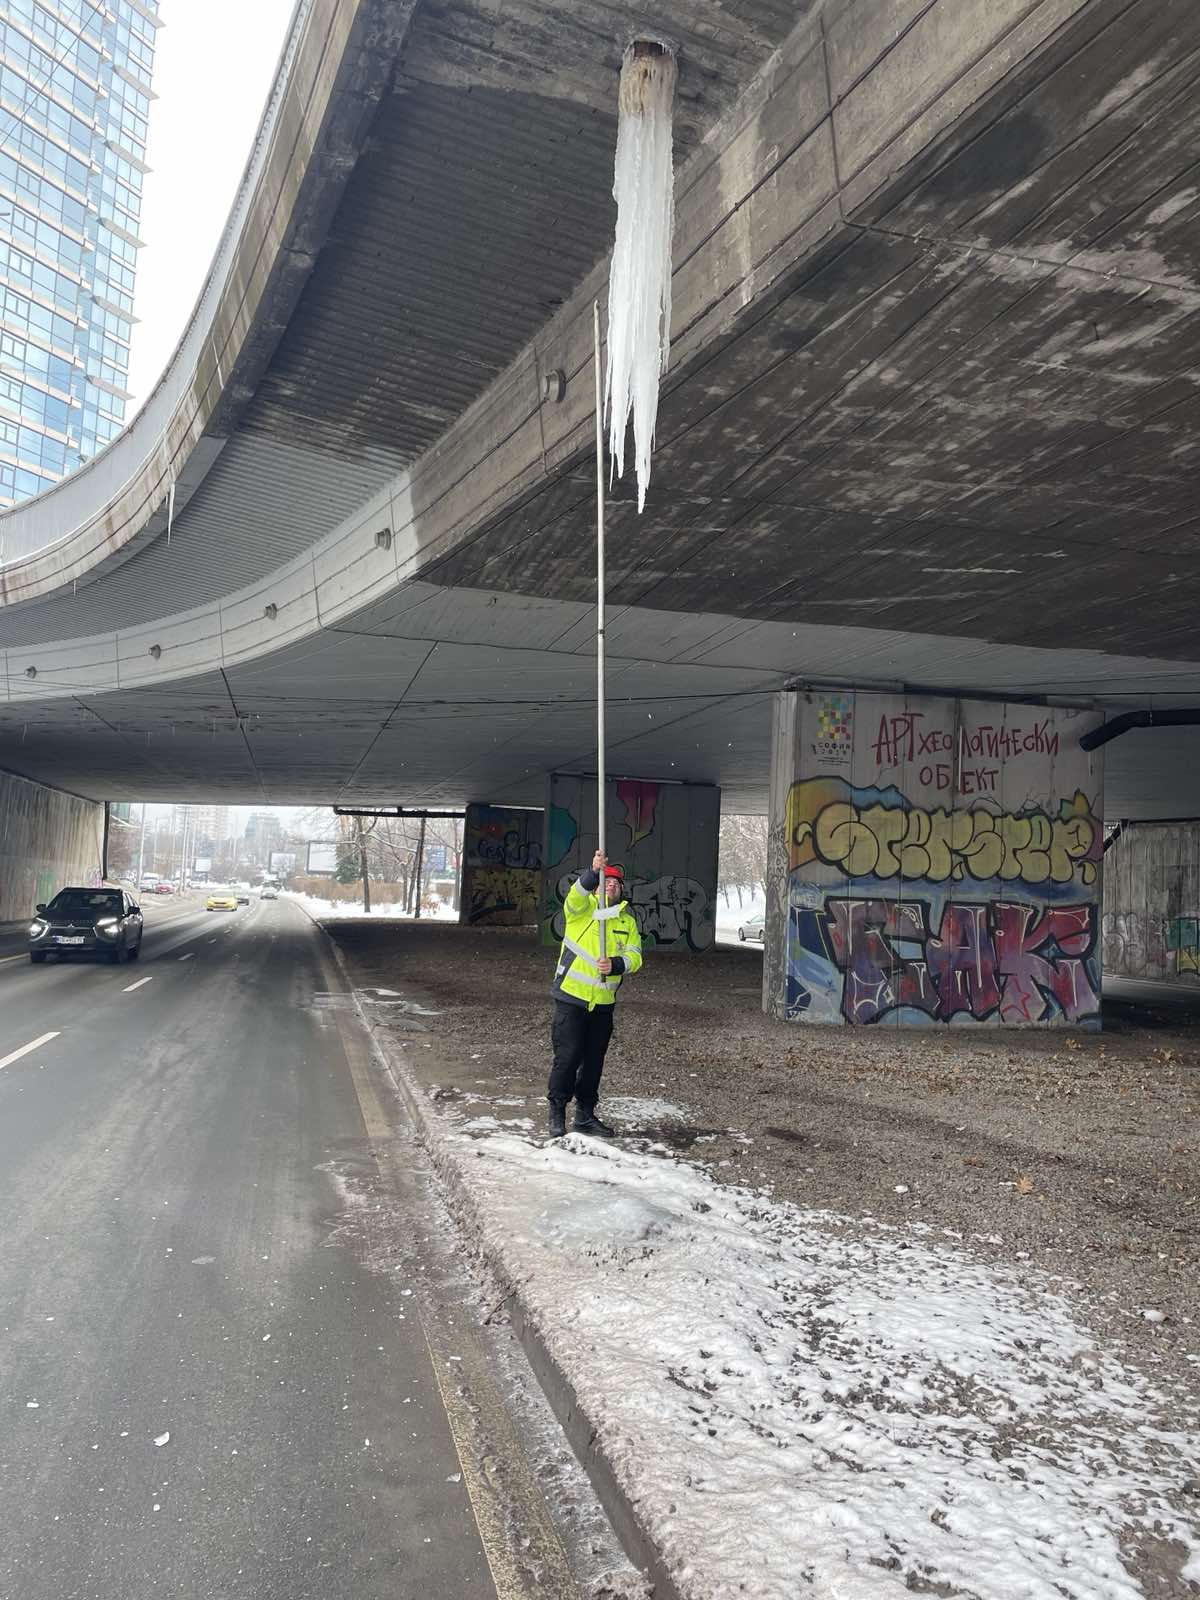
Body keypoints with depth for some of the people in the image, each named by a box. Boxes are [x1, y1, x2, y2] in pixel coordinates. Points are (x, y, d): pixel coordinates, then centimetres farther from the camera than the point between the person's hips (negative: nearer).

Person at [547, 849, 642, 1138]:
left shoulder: (627, 920, 11)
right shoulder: (582, 908, -1)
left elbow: (634, 956, -1)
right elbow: (576, 895, -25)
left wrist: (615, 965, -21)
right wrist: (594, 872, -42)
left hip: (603, 1002, 5)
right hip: (571, 996, -4)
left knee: (594, 1060, 12)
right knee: (567, 1057, -4)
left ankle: (585, 1114, 26)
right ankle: (557, 1114, 11)